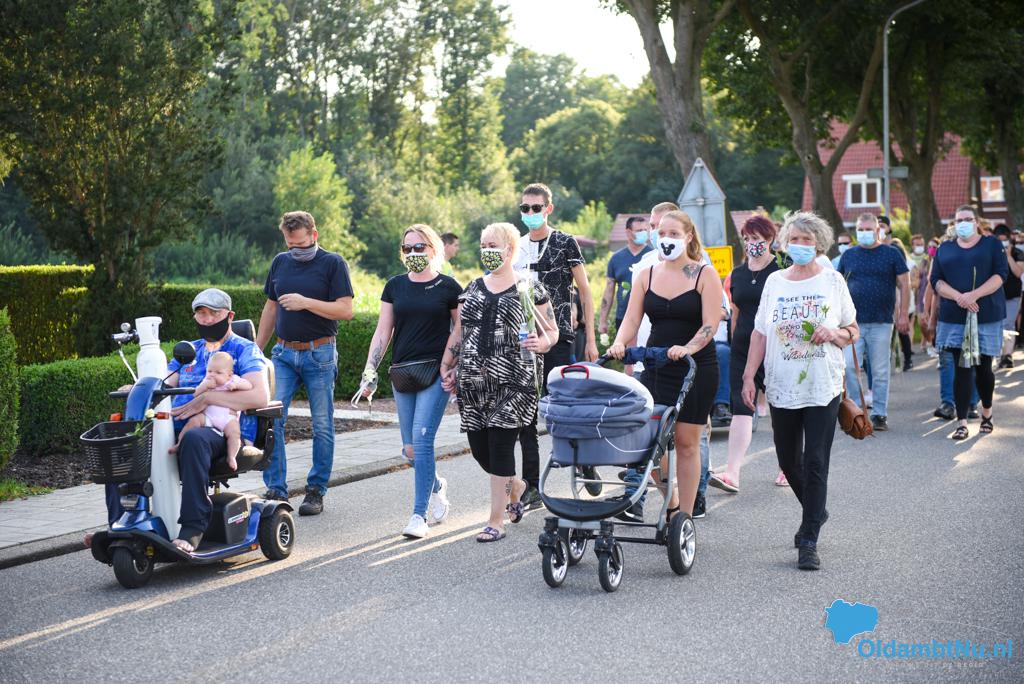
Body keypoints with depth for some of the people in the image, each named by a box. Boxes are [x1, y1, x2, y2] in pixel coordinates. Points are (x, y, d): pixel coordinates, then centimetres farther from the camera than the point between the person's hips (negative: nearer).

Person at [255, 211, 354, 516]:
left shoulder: (333, 263, -4)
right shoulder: (280, 262, 11)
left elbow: (345, 310, -11)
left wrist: (306, 302, -20)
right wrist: (257, 350, 16)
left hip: (319, 353, -4)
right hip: (284, 352, 4)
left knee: (322, 426, 2)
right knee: (271, 419, -6)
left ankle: (316, 491, 11)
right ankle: (276, 488, 0)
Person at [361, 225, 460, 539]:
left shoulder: (448, 287, 0)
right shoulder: (395, 286, 9)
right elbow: (383, 332, 10)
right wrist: (370, 370, 2)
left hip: (436, 372, -4)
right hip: (402, 372, 4)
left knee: (421, 439, -14)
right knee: (410, 448, 7)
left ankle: (419, 514, -7)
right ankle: (436, 486, 37)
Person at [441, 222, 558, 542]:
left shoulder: (530, 289, 2)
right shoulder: (473, 289, 16)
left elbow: (552, 331, 4)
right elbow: (458, 333, 21)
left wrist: (541, 342, -17)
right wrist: (447, 366, 14)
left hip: (512, 382, -5)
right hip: (472, 383, 5)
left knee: (500, 445, -7)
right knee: (479, 448, 6)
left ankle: (496, 521, 2)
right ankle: (517, 486, 36)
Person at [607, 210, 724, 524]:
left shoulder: (705, 275, -2)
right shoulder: (647, 275, 9)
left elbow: (710, 324, -11)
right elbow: (632, 319, 3)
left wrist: (688, 348, -28)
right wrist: (619, 344, -18)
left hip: (696, 368, -3)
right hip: (655, 366, 3)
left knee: (686, 442, 0)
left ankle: (684, 516, 9)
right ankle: (670, 500, 20)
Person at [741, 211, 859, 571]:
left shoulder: (833, 281, 3)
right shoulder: (774, 281, 8)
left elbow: (853, 332, 9)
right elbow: (759, 334, 9)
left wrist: (833, 333, -13)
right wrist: (749, 376, 2)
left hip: (823, 387, -3)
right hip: (782, 388, 3)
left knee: (816, 462, -7)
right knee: (788, 459, 10)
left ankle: (809, 542, -4)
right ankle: (814, 511, 36)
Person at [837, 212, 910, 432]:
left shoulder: (892, 254, 4)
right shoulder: (848, 255, 11)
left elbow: (904, 285, 3)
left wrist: (903, 314, -4)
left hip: (881, 323, -2)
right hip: (853, 322, 2)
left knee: (880, 371, 2)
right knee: (848, 366, -9)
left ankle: (879, 414, 11)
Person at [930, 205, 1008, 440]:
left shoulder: (992, 245, 6)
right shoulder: (944, 250, 12)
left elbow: (1000, 274, -6)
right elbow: (936, 281, 4)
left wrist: (974, 295, -19)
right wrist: (959, 297, -15)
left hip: (987, 316, -1)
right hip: (955, 318, 1)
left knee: (983, 367, 6)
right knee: (961, 369, -4)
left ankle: (987, 413, 28)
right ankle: (962, 423, -6)